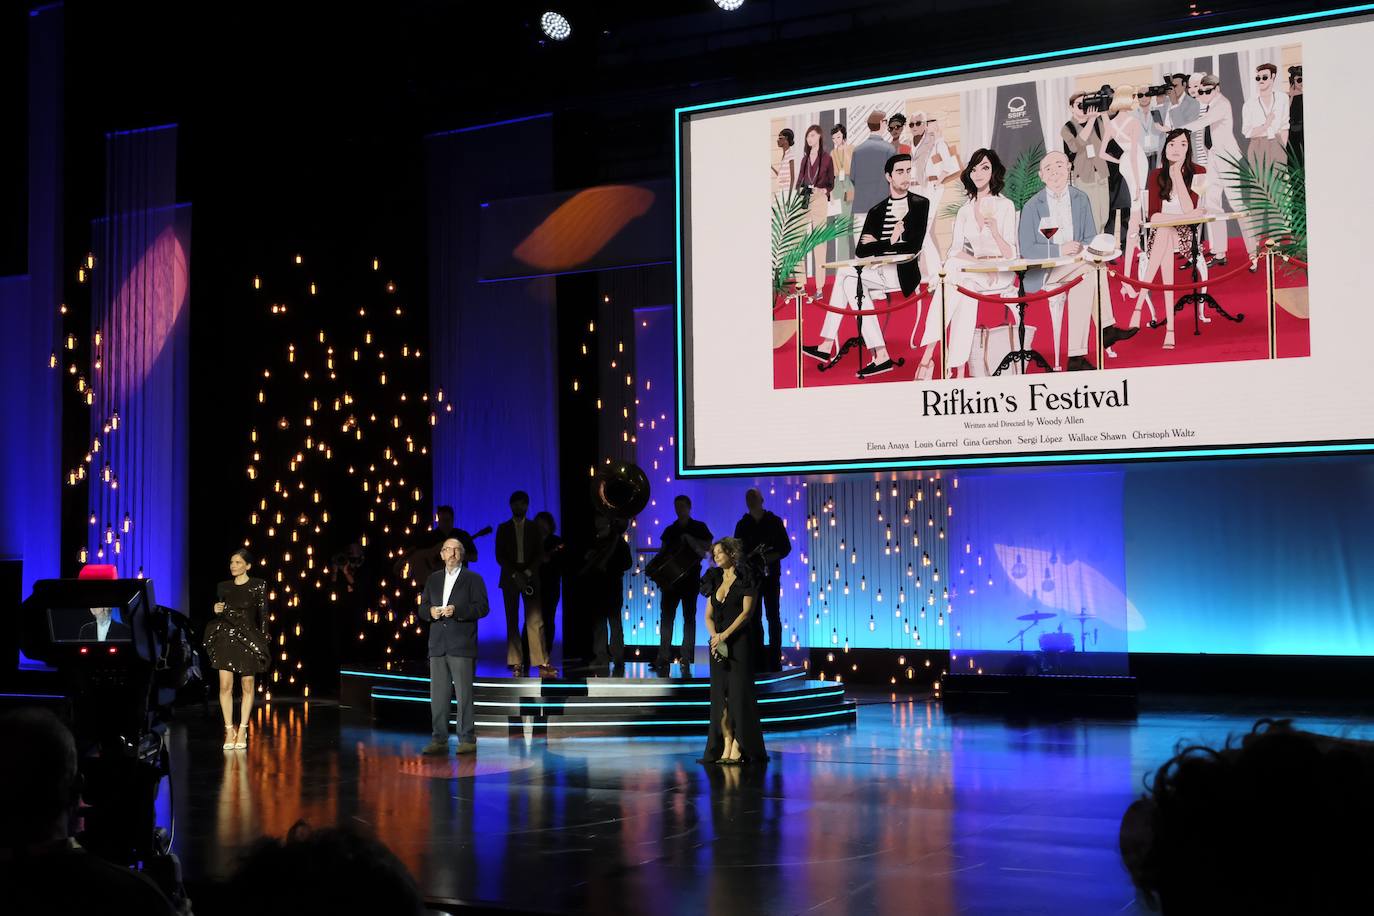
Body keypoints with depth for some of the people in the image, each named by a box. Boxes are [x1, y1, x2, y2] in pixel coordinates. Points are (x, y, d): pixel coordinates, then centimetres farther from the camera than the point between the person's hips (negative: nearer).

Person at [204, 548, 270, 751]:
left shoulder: (258, 586, -1)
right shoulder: (223, 587, 9)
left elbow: (263, 615, -2)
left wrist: (263, 641, -7)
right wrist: (217, 611, -4)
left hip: (248, 639, -2)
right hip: (226, 638, 2)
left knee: (247, 687, 2)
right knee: (225, 685, -6)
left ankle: (242, 730, 10)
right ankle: (229, 730, 2)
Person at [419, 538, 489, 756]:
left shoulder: (473, 579, 3)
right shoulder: (433, 579, 17)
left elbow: (482, 607, -6)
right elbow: (422, 608, 17)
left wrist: (457, 611, -18)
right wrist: (430, 611, -6)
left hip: (462, 646, -4)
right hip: (438, 645, 5)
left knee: (464, 694, -4)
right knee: (438, 694, 4)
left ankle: (467, 740, 0)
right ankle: (439, 740, 9)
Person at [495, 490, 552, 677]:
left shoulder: (534, 528, 10)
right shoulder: (503, 528, 8)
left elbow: (540, 554, 5)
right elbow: (500, 556, 1)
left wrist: (528, 573, -10)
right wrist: (515, 574, -10)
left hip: (530, 578, 0)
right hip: (510, 578, 0)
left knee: (535, 620, -9)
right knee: (512, 621, -1)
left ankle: (542, 664, -13)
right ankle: (516, 664, -1)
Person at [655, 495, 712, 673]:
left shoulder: (699, 527, 5)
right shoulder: (669, 530, 16)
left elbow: (708, 546, -6)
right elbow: (662, 552, 16)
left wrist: (689, 539, -15)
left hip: (690, 577, -3)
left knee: (689, 617, -2)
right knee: (666, 616, -5)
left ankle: (686, 658, -1)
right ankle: (664, 657, -5)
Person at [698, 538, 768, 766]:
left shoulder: (745, 580, -2)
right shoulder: (715, 581, 15)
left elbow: (747, 612, -10)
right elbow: (709, 616, 11)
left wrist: (725, 635, -17)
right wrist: (714, 636, -8)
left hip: (739, 642, -6)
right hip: (718, 643, 6)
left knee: (739, 693, -7)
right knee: (720, 695, 2)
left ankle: (738, 749, -7)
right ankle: (725, 748, 2)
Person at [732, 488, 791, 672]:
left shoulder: (774, 522, 3)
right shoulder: (742, 525, 8)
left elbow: (786, 547, 3)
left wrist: (773, 557, -14)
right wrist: (749, 557, -13)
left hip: (771, 575, -2)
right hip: (751, 576, 2)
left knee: (773, 616, -3)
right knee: (754, 617, 1)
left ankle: (775, 659, -1)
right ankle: (759, 660, 3)